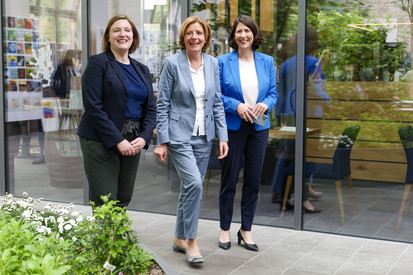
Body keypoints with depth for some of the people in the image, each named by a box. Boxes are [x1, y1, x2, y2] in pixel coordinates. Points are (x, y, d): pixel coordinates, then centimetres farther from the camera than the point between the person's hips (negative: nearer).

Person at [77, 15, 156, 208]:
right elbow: (93, 107, -12)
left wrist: (144, 137, -6)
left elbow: (150, 109, 12)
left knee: (123, 201, 7)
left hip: (132, 143, 6)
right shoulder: (98, 63, -3)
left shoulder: (142, 70, 15)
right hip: (101, 142, -6)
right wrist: (117, 140, -17)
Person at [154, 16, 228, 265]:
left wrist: (223, 136, 2)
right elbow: (163, 104, -5)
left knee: (191, 187, 11)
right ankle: (191, 240, -3)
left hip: (204, 136, 5)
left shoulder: (213, 63, 6)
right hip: (179, 135, -5)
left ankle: (180, 238, 26)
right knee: (194, 183, -18)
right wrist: (162, 141, -8)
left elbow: (217, 102, 9)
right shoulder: (172, 63, -7)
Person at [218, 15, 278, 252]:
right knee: (229, 179, 4)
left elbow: (274, 92, 9)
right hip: (233, 126, -3)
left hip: (259, 127, 3)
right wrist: (237, 106, -16)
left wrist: (266, 104, -12)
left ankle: (246, 230, 21)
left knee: (254, 180, 7)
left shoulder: (267, 61, 7)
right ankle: (225, 229, 19)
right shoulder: (223, 62, -1)